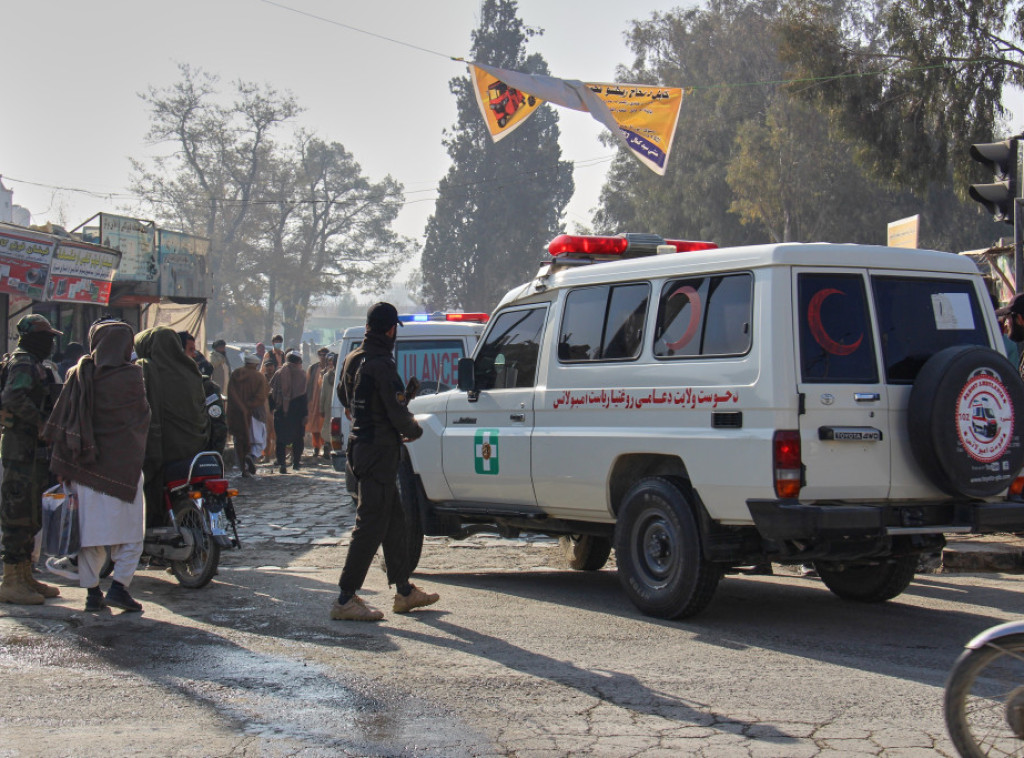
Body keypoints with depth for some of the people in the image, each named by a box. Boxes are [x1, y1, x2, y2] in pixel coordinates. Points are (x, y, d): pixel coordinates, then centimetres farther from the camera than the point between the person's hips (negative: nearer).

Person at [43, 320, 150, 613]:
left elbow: (61, 420, 4)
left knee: (90, 528, 10)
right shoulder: (130, 376, -10)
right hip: (123, 463, -4)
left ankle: (92, 591, 10)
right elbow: (143, 416, -1)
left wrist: (65, 466, 9)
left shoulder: (79, 374, 1)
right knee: (130, 530, 6)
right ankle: (119, 586, -4)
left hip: (86, 465, 4)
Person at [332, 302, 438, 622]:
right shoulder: (382, 366, -19)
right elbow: (398, 414, -20)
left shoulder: (353, 360, 9)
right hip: (380, 450, -10)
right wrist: (414, 430, 2)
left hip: (360, 445, 10)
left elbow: (345, 399, 23)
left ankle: (404, 592, 25)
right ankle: (346, 600, -5)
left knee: (394, 520, 17)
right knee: (371, 525, -6)